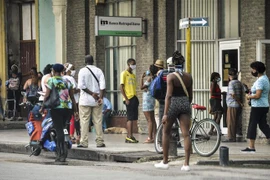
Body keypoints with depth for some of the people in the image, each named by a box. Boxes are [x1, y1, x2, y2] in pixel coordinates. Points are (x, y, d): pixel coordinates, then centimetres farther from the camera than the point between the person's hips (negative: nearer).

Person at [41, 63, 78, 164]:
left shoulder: (51, 81, -1)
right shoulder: (67, 81, 13)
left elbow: (47, 95, -6)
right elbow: (72, 97, 12)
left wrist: (42, 107, 3)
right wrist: (75, 110, 15)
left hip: (57, 108, -4)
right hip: (68, 108, 5)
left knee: (59, 130, -4)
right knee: (60, 130, 15)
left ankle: (62, 153, -10)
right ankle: (59, 149, 10)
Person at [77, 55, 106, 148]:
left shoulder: (82, 71, -4)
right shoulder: (98, 71, 4)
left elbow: (81, 85, -12)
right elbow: (102, 85, -6)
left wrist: (92, 93, -9)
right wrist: (100, 97, -9)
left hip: (85, 100, -3)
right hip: (97, 101, 3)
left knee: (84, 121, 0)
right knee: (98, 121, 6)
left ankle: (84, 142, -3)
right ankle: (100, 142, 5)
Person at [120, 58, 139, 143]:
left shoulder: (133, 75, 19)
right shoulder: (124, 73, -4)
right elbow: (121, 87, -9)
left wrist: (136, 98, 13)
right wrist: (126, 99, -15)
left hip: (134, 98, 8)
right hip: (129, 98, -8)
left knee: (133, 118, 6)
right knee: (130, 118, -10)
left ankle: (129, 136, 9)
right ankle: (129, 136, -11)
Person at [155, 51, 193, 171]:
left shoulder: (171, 76, -9)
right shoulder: (188, 77, 6)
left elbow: (169, 95, -15)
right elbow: (190, 95, 13)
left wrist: (165, 114, -17)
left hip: (173, 104, -4)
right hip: (185, 104, 4)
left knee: (166, 132, 13)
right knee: (186, 134, -1)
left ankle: (165, 162, 17)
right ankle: (186, 164, -6)